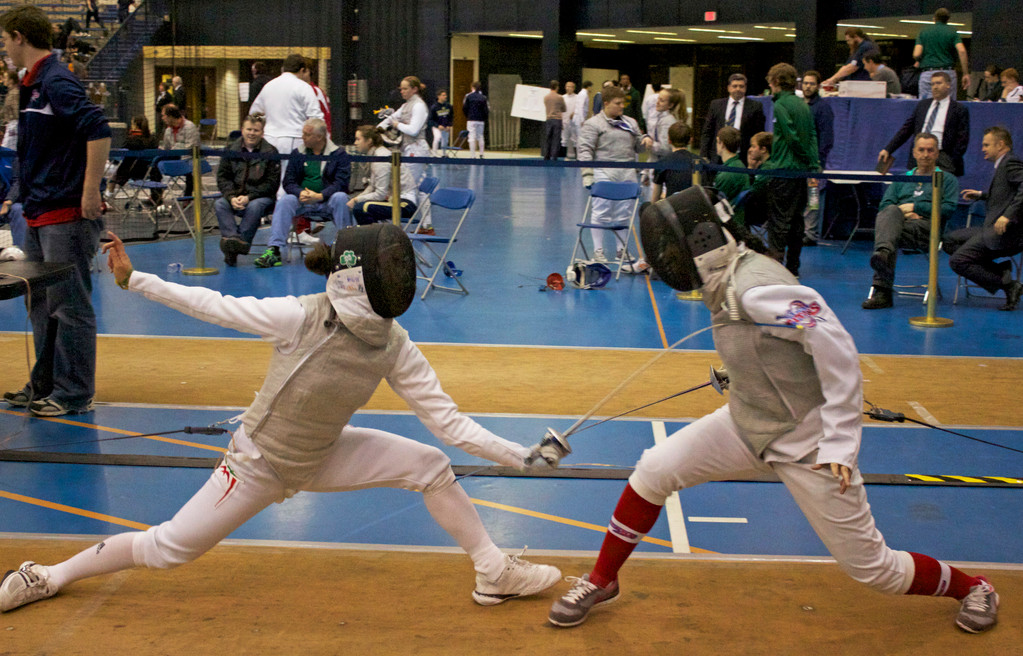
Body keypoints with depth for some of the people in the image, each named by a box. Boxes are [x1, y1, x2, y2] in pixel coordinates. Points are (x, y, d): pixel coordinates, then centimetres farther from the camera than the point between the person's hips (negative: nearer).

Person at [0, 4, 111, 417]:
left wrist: (90, 192, -22)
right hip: (39, 215, 10)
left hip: (67, 215, -10)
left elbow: (99, 131, -23)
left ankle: (74, 394, 4)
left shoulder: (57, 82, -13)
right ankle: (44, 386, 25)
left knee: (69, 305, -3)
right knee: (42, 305, 15)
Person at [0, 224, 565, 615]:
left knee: (430, 466, -10)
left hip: (322, 456, 4)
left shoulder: (393, 346, -18)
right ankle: (51, 577, 28)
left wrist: (523, 456, -21)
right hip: (259, 460, -4)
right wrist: (132, 279, -17)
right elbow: (214, 305, -20)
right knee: (169, 550, 4)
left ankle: (495, 574, 5)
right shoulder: (300, 317, -31)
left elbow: (448, 420, -15)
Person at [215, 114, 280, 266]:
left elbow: (272, 183, -6)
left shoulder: (270, 152, -2)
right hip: (235, 197, 3)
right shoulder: (231, 150, 8)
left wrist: (249, 197, -18)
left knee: (254, 207, -35)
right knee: (219, 204, -26)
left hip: (262, 198, -3)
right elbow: (223, 177, 4)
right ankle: (234, 239, -46)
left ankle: (232, 249, -40)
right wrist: (232, 197, -16)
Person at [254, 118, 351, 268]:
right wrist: (300, 194, -19)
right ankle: (273, 250, -34)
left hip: (328, 201, -3)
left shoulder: (339, 154, 1)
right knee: (285, 200, -26)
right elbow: (289, 182, 4)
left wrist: (319, 196, -25)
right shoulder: (297, 154, 12)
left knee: (340, 197, -34)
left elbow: (341, 183, -11)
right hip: (303, 202, 3)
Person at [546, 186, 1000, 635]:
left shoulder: (755, 286, -28)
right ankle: (601, 582, 14)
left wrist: (840, 441, -28)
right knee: (653, 472, -5)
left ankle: (970, 588, 31)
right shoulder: (726, 281, -2)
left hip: (808, 443, -7)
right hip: (748, 426, 7)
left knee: (870, 567, 3)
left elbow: (836, 347, -31)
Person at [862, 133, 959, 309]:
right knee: (891, 212, -36)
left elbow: (949, 209, 5)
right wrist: (903, 213, -3)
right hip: (898, 222, 3)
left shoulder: (947, 179, 23)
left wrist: (915, 207, -1)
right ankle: (883, 253, -64)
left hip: (926, 226, -3)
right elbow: (884, 205, 18)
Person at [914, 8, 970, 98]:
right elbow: (961, 51, -8)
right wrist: (966, 74, -5)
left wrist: (918, 62, 21)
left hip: (927, 74, 0)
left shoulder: (923, 32, 9)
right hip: (948, 73, 0)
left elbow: (916, 54, -2)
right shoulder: (952, 32, 7)